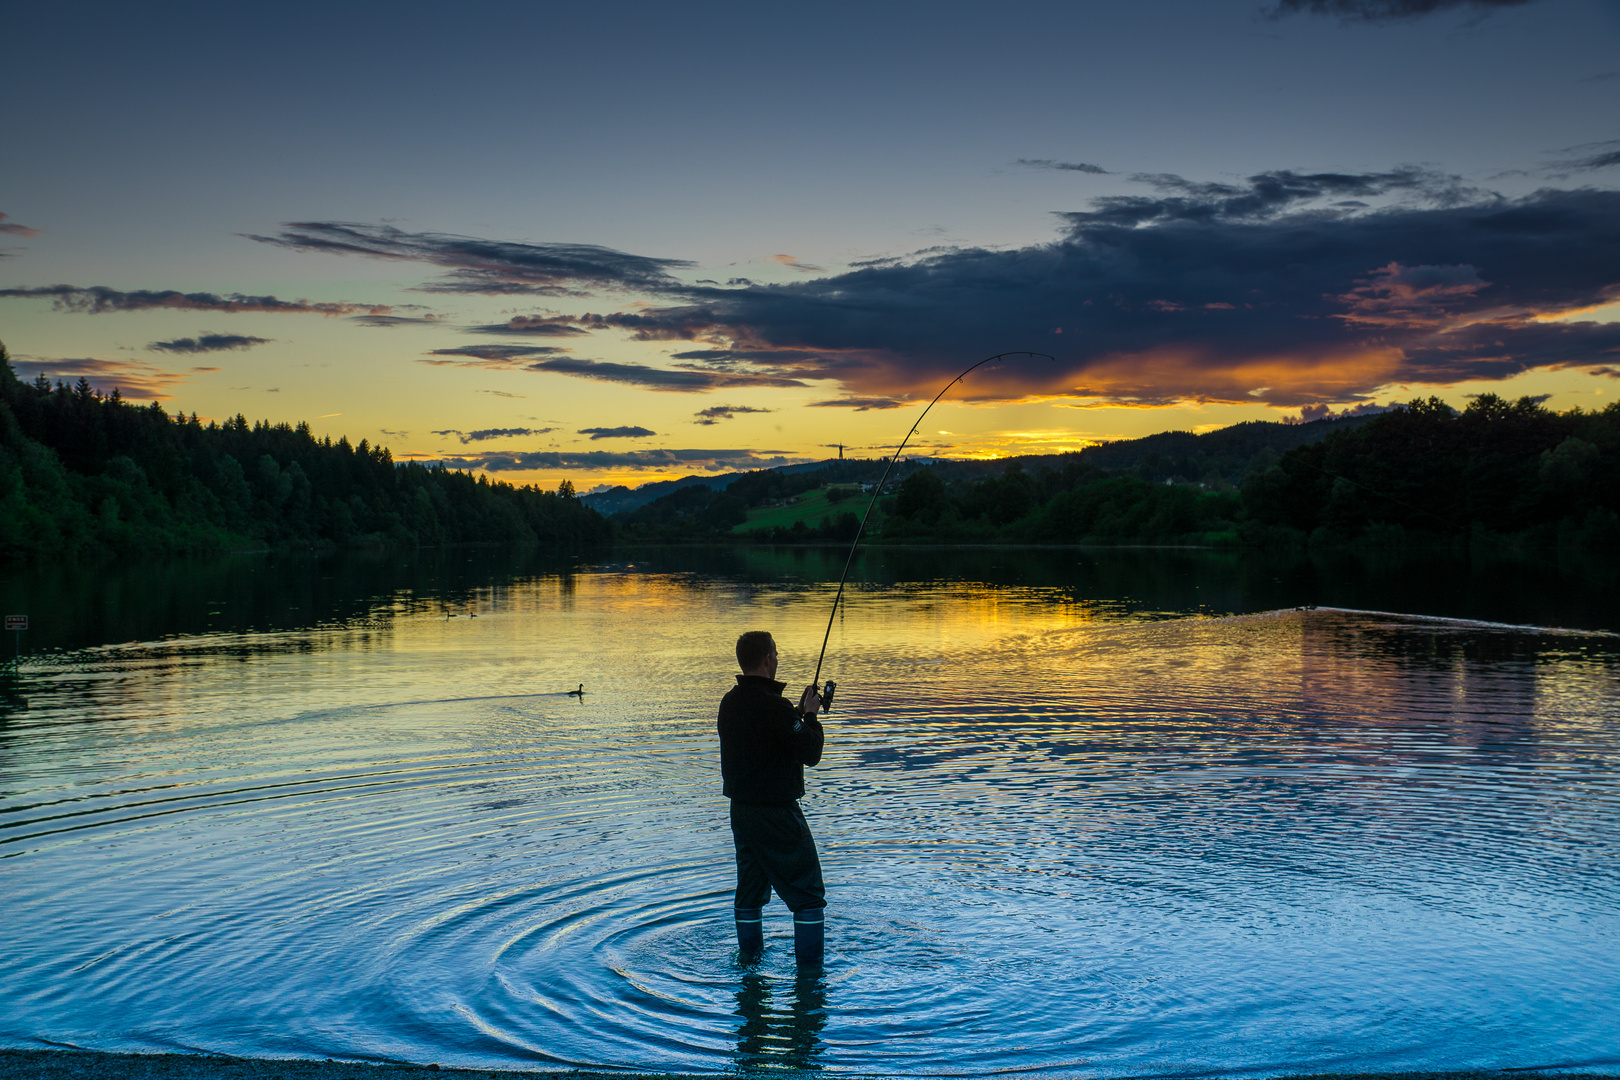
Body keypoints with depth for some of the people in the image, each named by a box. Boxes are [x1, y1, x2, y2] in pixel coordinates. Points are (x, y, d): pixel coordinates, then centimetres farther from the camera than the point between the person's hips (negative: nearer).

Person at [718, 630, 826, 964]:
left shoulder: (729, 702, 5)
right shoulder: (773, 706, -21)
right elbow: (811, 753, -16)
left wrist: (798, 712, 13)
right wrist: (810, 716, -3)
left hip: (741, 810, 9)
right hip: (777, 813, -8)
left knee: (750, 890, 20)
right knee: (809, 893, 1)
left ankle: (749, 958, 29)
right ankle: (809, 967, 2)